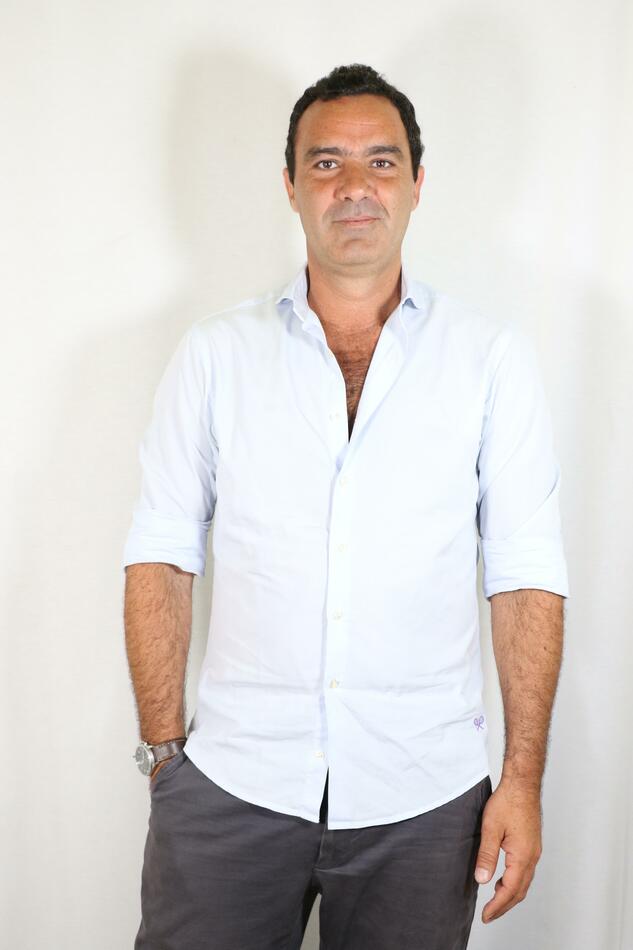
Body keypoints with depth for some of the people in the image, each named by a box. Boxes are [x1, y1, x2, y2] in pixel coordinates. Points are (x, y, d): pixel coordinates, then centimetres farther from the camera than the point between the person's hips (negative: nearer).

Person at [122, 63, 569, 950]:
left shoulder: (493, 355, 1)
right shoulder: (215, 352, 3)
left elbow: (527, 575, -1)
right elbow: (161, 555, 3)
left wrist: (523, 779, -4)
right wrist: (163, 750, -1)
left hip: (422, 798, 0)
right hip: (230, 783, 1)